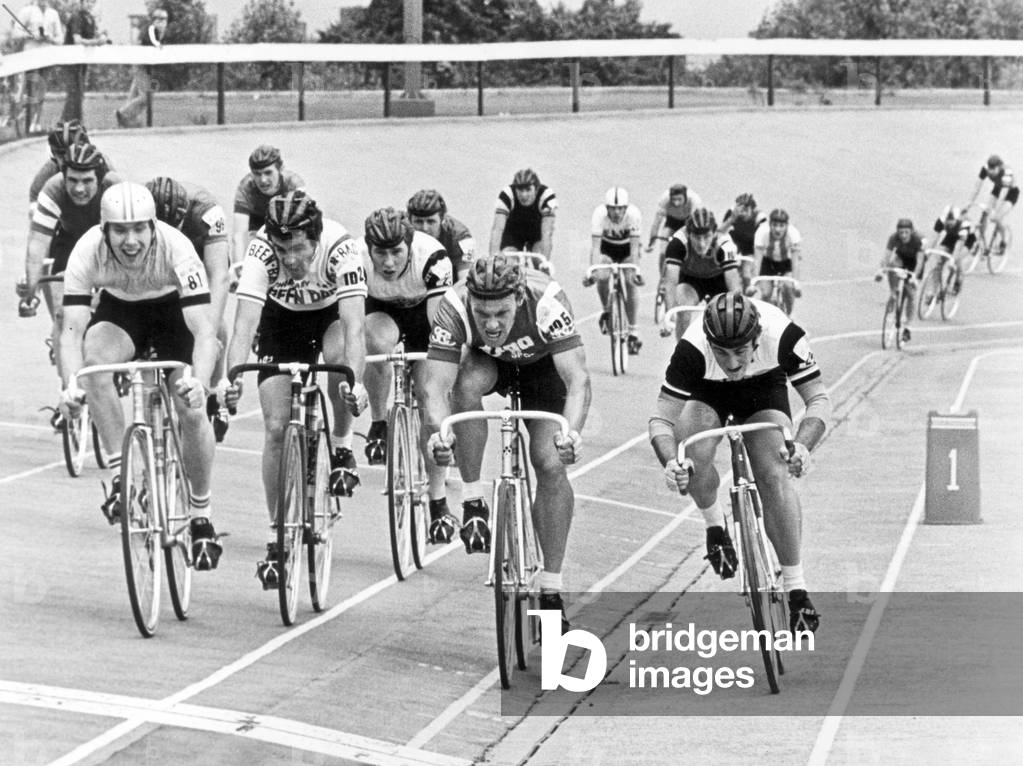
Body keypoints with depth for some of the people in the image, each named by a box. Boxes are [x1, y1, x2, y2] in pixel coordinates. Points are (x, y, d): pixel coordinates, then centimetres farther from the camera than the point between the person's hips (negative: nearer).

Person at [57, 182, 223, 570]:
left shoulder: (176, 249, -36)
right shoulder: (87, 252, -32)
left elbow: (204, 330, -40)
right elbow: (72, 329, -35)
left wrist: (199, 383, -58)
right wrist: (71, 386, -53)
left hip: (173, 309, -1)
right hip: (119, 309, 1)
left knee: (191, 411, -15)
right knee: (95, 358, -32)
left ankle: (201, 515, 7)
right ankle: (120, 475, -21)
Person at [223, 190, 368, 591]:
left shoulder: (340, 248, -36)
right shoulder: (262, 251, -33)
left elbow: (354, 325, -43)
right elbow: (245, 322, -40)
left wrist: (355, 382, -57)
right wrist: (234, 378, -56)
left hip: (331, 313, -1)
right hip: (282, 319, 1)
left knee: (339, 357, -36)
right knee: (276, 428, -8)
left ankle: (342, 447, -7)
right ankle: (276, 538, 4)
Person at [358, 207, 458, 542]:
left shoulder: (432, 259, -37)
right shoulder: (357, 258, -34)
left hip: (423, 312, 0)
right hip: (381, 311, 0)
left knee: (430, 401, -9)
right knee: (378, 341, -35)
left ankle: (438, 503, 3)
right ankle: (379, 425, -12)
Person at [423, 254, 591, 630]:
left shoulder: (547, 302, -40)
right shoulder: (453, 308, -36)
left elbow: (578, 379, -45)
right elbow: (436, 385, -39)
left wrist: (571, 433, -63)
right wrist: (438, 432, -60)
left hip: (542, 363, -1)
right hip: (486, 360, 1)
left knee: (551, 465, -15)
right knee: (467, 385, -35)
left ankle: (551, 589, -3)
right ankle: (473, 503, -17)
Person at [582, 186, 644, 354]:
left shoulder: (634, 214, -33)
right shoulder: (599, 214, -33)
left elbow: (635, 248, -33)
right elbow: (595, 247, -35)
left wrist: (636, 271, -45)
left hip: (627, 247, 0)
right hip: (607, 247, 0)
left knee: (630, 283, -17)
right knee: (602, 278, -24)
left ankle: (632, 331, -7)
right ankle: (607, 312, 6)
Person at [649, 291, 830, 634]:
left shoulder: (782, 335, -37)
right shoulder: (693, 348, -38)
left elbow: (818, 399, -28)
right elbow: (661, 418, -34)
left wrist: (802, 445, -47)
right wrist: (670, 462, -53)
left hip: (764, 387, 0)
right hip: (709, 391, 0)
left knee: (774, 477, -20)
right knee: (693, 457, -29)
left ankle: (796, 589, -10)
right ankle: (714, 525, 3)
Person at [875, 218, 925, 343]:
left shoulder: (918, 240, -35)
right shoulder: (894, 238, -29)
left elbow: (920, 261, -40)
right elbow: (886, 257, -35)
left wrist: (914, 276, -54)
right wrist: (881, 271, -51)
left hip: (914, 262, -2)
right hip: (901, 257, 2)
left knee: (911, 293, -8)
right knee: (891, 264, -35)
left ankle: (906, 326, 6)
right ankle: (893, 294, -18)